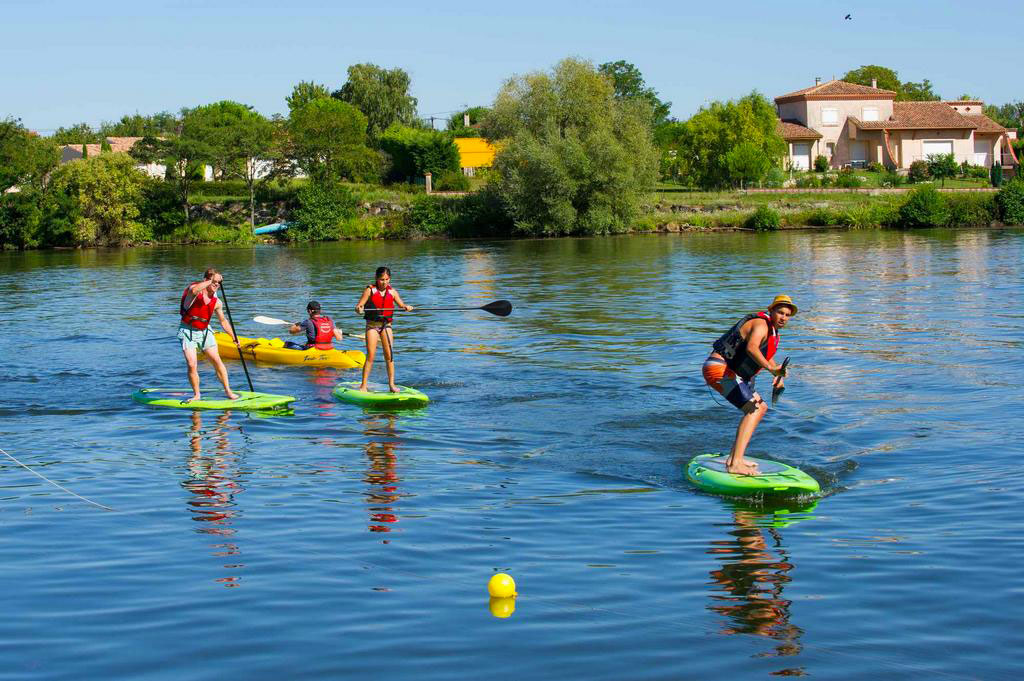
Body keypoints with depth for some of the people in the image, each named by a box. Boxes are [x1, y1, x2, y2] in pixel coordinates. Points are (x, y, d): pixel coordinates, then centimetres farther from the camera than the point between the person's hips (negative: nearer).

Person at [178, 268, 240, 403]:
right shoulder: (194, 288, -12)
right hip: (188, 331, -4)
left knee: (217, 361, -3)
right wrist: (210, 281, -33)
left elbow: (223, 321, 15)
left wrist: (234, 337, 12)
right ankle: (196, 395, 2)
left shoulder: (216, 302, 2)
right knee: (192, 364, -12)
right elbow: (194, 291, -40)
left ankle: (227, 391, 7)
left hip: (204, 332, 4)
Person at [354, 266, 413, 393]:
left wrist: (407, 307, -17)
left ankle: (391, 384, 4)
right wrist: (359, 309, -32)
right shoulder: (370, 290, -4)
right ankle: (363, 385, -3)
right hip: (372, 325, -3)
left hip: (386, 324, 3)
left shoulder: (392, 292, 5)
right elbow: (359, 305, -9)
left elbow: (401, 304, 6)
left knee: (389, 355, -2)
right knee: (370, 356, -7)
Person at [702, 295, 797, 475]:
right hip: (720, 369, -11)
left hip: (731, 373, 11)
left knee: (761, 407, 20)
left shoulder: (771, 328, 16)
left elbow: (766, 357, 29)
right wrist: (770, 368, -50)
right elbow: (751, 348, -38)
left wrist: (778, 375, 13)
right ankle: (735, 464, -31)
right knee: (755, 410, -20)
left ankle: (733, 458, 16)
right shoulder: (761, 324, -17)